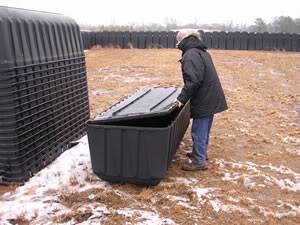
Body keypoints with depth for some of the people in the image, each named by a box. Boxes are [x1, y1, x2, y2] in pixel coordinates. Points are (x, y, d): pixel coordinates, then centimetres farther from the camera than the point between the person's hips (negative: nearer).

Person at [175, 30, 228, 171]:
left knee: (198, 131, -1)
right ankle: (200, 153, 35)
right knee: (204, 129, 20)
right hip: (211, 98, 10)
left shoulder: (190, 55, -17)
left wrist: (182, 98, -19)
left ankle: (199, 161, 8)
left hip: (203, 100, -10)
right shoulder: (203, 52, 15)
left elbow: (193, 81, -26)